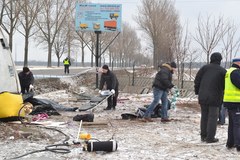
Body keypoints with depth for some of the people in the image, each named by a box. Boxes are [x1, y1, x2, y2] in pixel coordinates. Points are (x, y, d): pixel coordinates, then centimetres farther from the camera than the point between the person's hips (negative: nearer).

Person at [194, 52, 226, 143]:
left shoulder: (205, 68, 2)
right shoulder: (222, 71, -4)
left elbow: (197, 80, 2)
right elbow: (225, 86, -2)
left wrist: (197, 91, 12)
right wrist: (222, 97, 9)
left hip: (203, 97, 3)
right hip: (215, 98, -3)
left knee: (204, 116, 13)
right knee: (213, 117, 2)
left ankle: (203, 136, 19)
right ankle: (210, 137, 1)